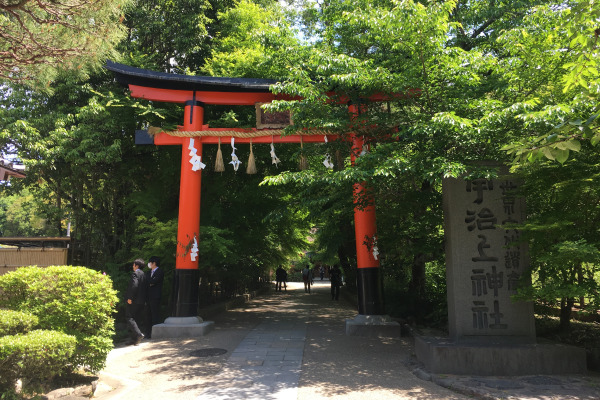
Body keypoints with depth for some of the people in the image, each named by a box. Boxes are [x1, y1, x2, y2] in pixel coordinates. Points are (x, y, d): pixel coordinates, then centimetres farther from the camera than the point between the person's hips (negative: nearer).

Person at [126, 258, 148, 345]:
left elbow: (134, 285, -24)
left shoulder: (135, 273, -11)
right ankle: (135, 339, 14)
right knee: (136, 319, 13)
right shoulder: (144, 274, 14)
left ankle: (139, 334, -18)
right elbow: (146, 288, 15)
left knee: (129, 318, -4)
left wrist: (130, 298, -19)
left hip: (133, 301, -8)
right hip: (141, 301, 8)